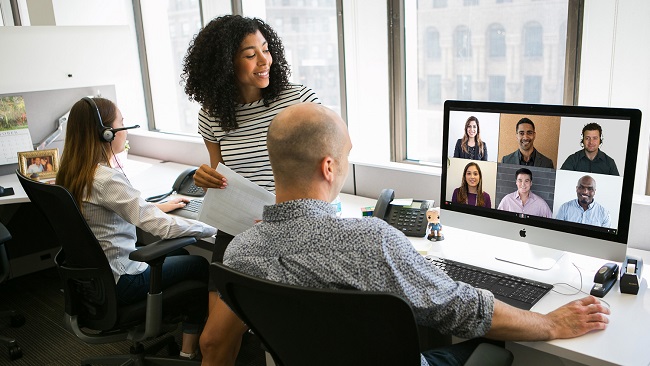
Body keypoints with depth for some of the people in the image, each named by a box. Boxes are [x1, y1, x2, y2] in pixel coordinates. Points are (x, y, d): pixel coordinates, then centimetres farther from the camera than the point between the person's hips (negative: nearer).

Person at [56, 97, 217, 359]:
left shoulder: (73, 173, 0)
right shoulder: (106, 179, -29)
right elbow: (162, 227, -33)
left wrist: (157, 207, 12)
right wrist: (216, 228, -24)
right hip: (120, 281, -9)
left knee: (181, 250, 23)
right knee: (201, 264, 9)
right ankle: (189, 350, 19)